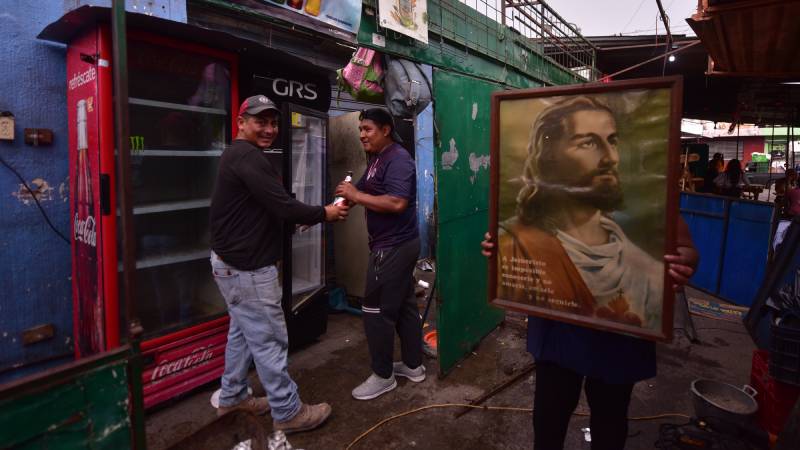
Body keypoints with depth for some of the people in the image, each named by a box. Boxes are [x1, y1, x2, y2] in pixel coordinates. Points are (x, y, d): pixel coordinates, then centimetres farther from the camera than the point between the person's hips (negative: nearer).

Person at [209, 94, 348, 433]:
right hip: (246, 268, -11)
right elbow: (282, 207, -26)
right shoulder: (248, 157, -19)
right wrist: (324, 214, -11)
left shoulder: (238, 155, 15)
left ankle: (232, 397, 36)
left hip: (234, 262, 11)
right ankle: (288, 412, 12)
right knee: (269, 339, -1)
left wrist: (308, 215, 7)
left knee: (243, 332, 21)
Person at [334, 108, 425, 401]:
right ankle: (413, 365, 30)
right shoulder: (376, 159, 14)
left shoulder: (398, 159, -18)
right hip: (396, 245, 10)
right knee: (403, 305, 16)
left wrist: (355, 196, -22)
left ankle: (383, 376, 15)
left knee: (377, 310, -1)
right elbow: (362, 192, 13)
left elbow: (397, 203, -30)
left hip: (393, 247, -10)